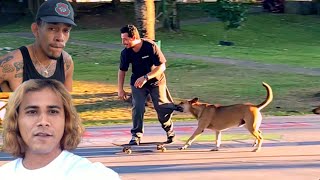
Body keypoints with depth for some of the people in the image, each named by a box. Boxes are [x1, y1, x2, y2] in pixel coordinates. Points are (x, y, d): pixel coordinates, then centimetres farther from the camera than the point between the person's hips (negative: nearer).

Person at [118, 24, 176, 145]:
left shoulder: (151, 47, -26)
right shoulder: (126, 53, -14)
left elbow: (162, 67, -24)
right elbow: (122, 70, 1)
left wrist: (145, 77, -32)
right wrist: (120, 89, -3)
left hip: (156, 82, -2)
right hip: (137, 83, 2)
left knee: (162, 108, 3)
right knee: (137, 108, -14)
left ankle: (169, 130, 30)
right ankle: (136, 135, -3)